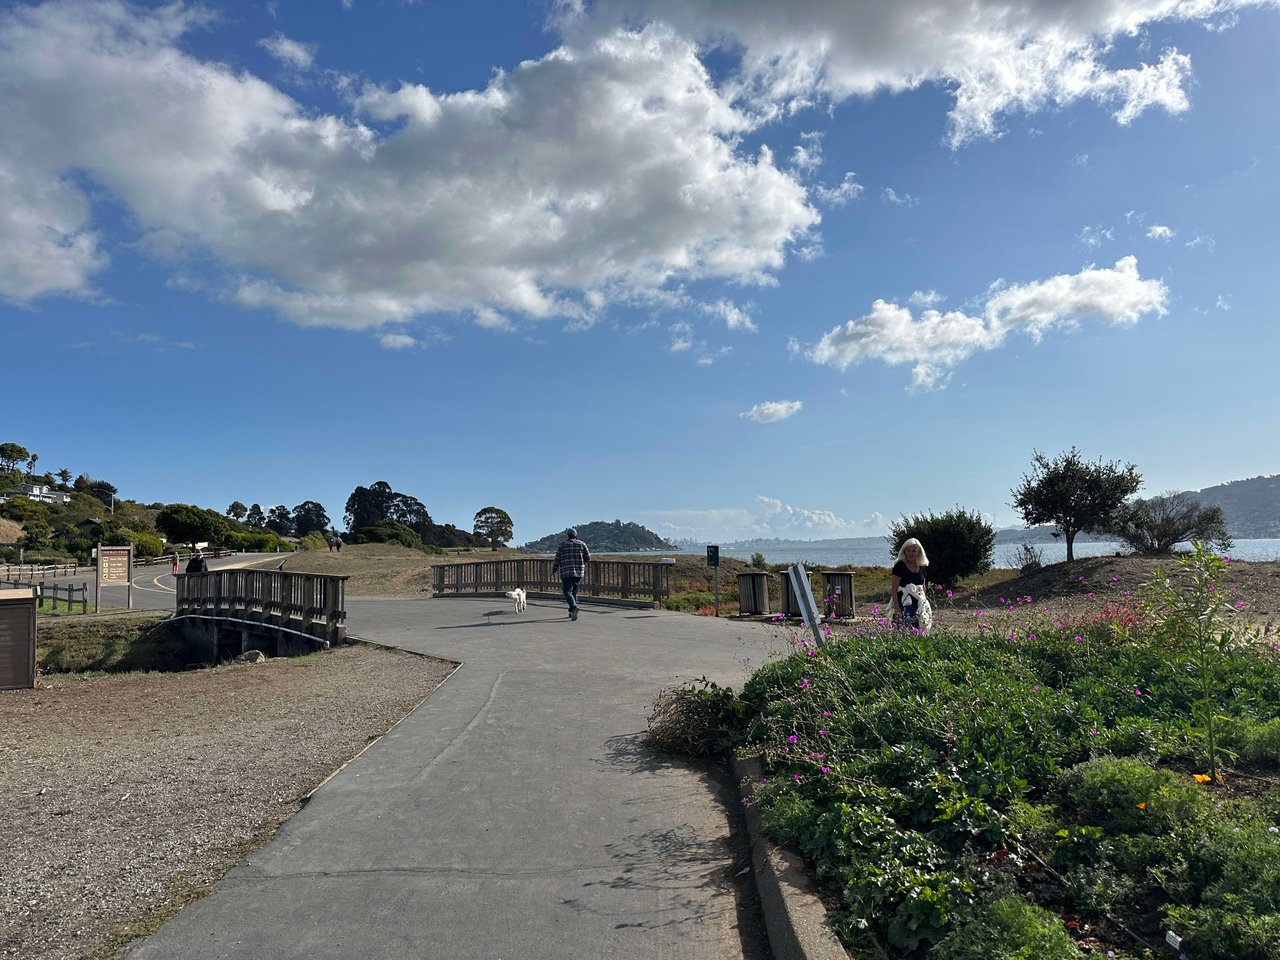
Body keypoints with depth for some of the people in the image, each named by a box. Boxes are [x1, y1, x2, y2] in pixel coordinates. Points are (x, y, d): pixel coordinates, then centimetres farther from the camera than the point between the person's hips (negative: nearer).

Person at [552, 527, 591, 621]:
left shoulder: (562, 546, 0)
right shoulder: (582, 544, 6)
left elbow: (557, 560, 0)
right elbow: (588, 558, 5)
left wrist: (554, 569, 18)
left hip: (567, 573, -3)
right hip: (579, 573, 3)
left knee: (567, 592, -5)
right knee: (574, 592, 17)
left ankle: (574, 607, -30)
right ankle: (571, 612, 20)